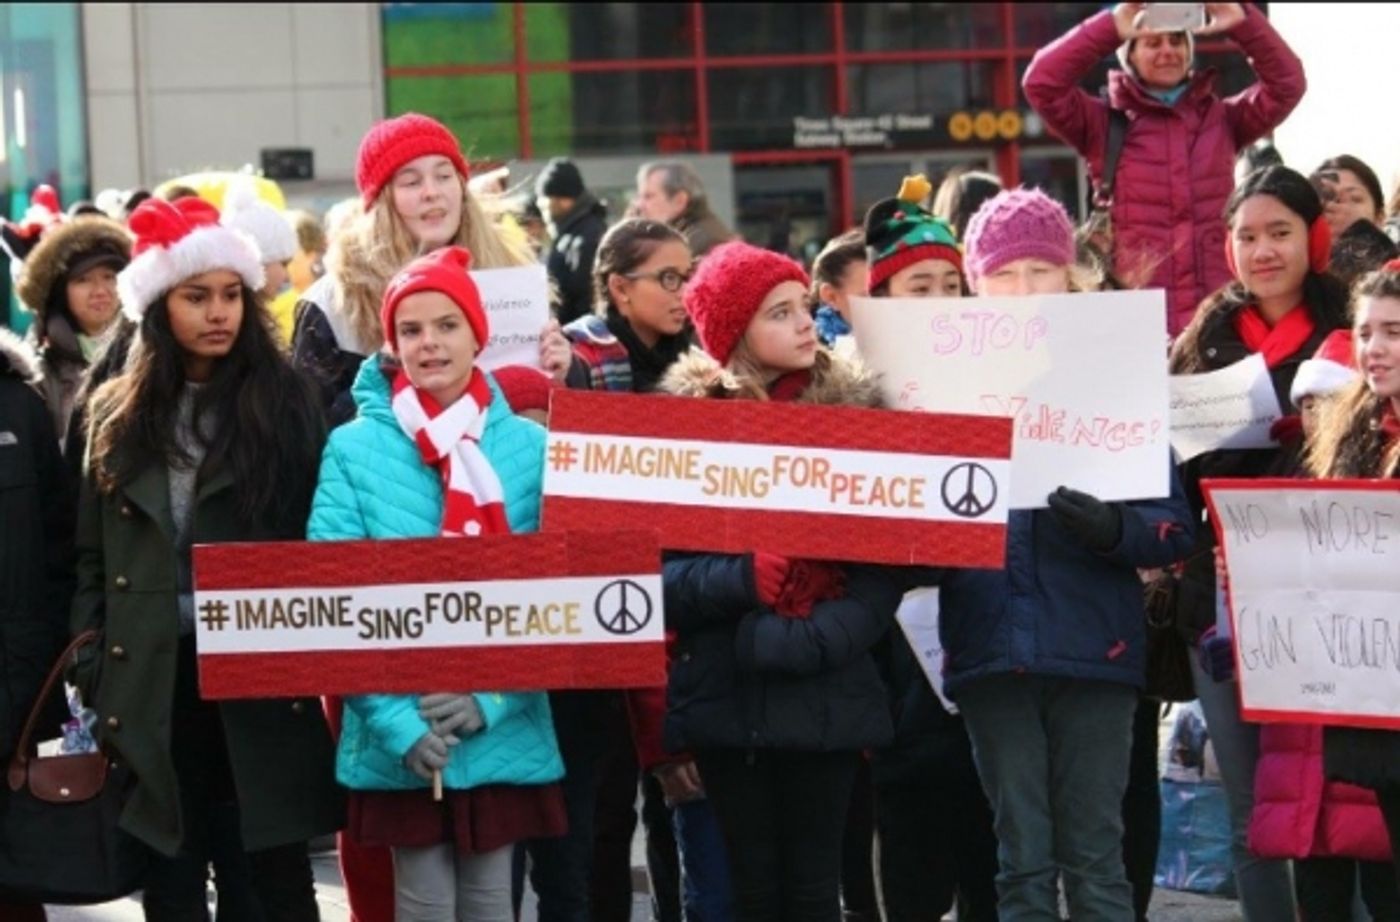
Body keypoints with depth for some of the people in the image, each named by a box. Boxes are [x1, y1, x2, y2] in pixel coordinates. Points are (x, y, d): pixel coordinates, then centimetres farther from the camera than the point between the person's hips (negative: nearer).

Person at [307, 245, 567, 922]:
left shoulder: (531, 447, 3)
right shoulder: (354, 450, -1)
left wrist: (491, 696, -13)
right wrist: (398, 719, -16)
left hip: (506, 732, 1)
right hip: (400, 741, -1)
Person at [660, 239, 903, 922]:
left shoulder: (854, 410, 4)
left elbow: (885, 563, -1)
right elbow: (660, 566, -3)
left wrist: (817, 639, -16)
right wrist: (740, 579, -21)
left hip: (829, 693, 0)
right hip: (726, 695, 0)